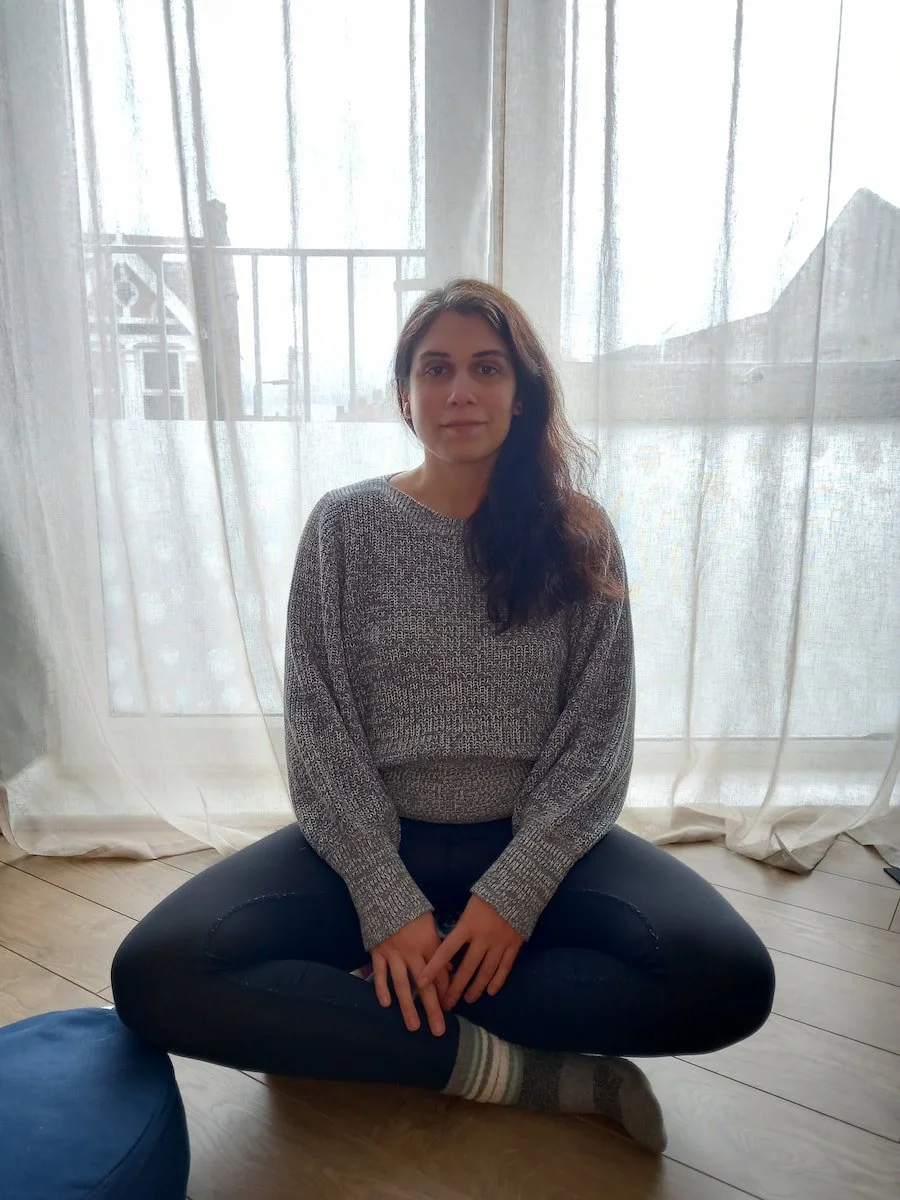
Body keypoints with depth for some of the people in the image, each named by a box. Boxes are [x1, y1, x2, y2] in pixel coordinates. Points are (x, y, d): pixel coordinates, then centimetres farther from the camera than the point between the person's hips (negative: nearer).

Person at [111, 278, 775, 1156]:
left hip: (538, 844, 1)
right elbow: (318, 729, -6)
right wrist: (388, 900, -16)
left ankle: (335, 1026, -13)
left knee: (731, 977, -24)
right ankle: (516, 1069, -15)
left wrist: (515, 891, -16)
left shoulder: (578, 536, -1)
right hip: (370, 843, 0)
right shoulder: (345, 526, -2)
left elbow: (596, 735, -4)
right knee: (153, 976, -22)